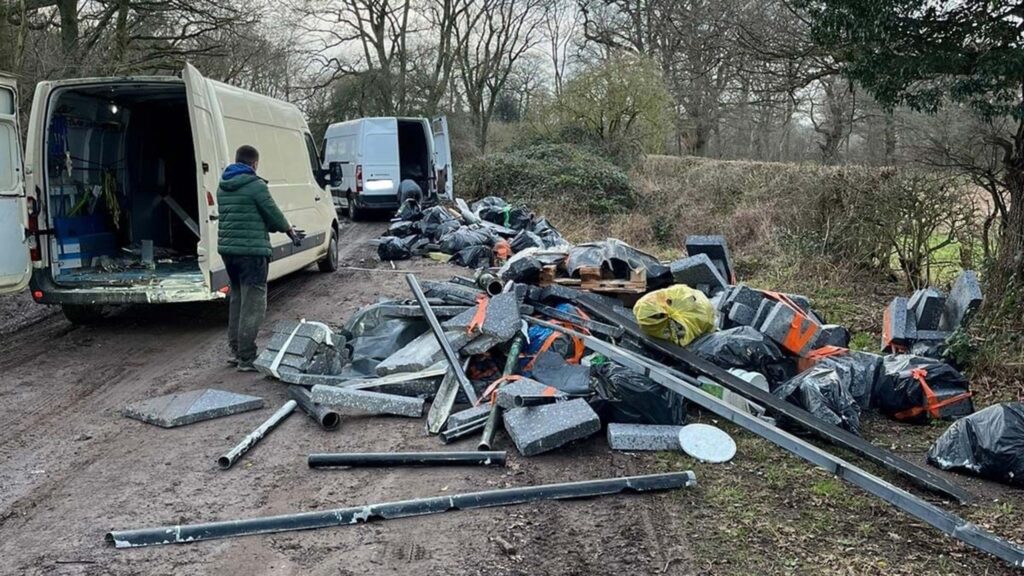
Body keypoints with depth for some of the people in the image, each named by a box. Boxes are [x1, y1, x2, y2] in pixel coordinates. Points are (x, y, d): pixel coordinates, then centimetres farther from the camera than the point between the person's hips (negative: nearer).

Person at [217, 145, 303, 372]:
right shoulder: (255, 185, -11)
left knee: (236, 300, 18)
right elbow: (273, 213, -7)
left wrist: (284, 228, 21)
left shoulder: (223, 187, 14)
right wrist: (289, 229, 15)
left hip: (227, 249, 8)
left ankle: (236, 351, 25)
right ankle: (247, 358, -5)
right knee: (253, 304, -4)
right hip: (251, 251, -8)